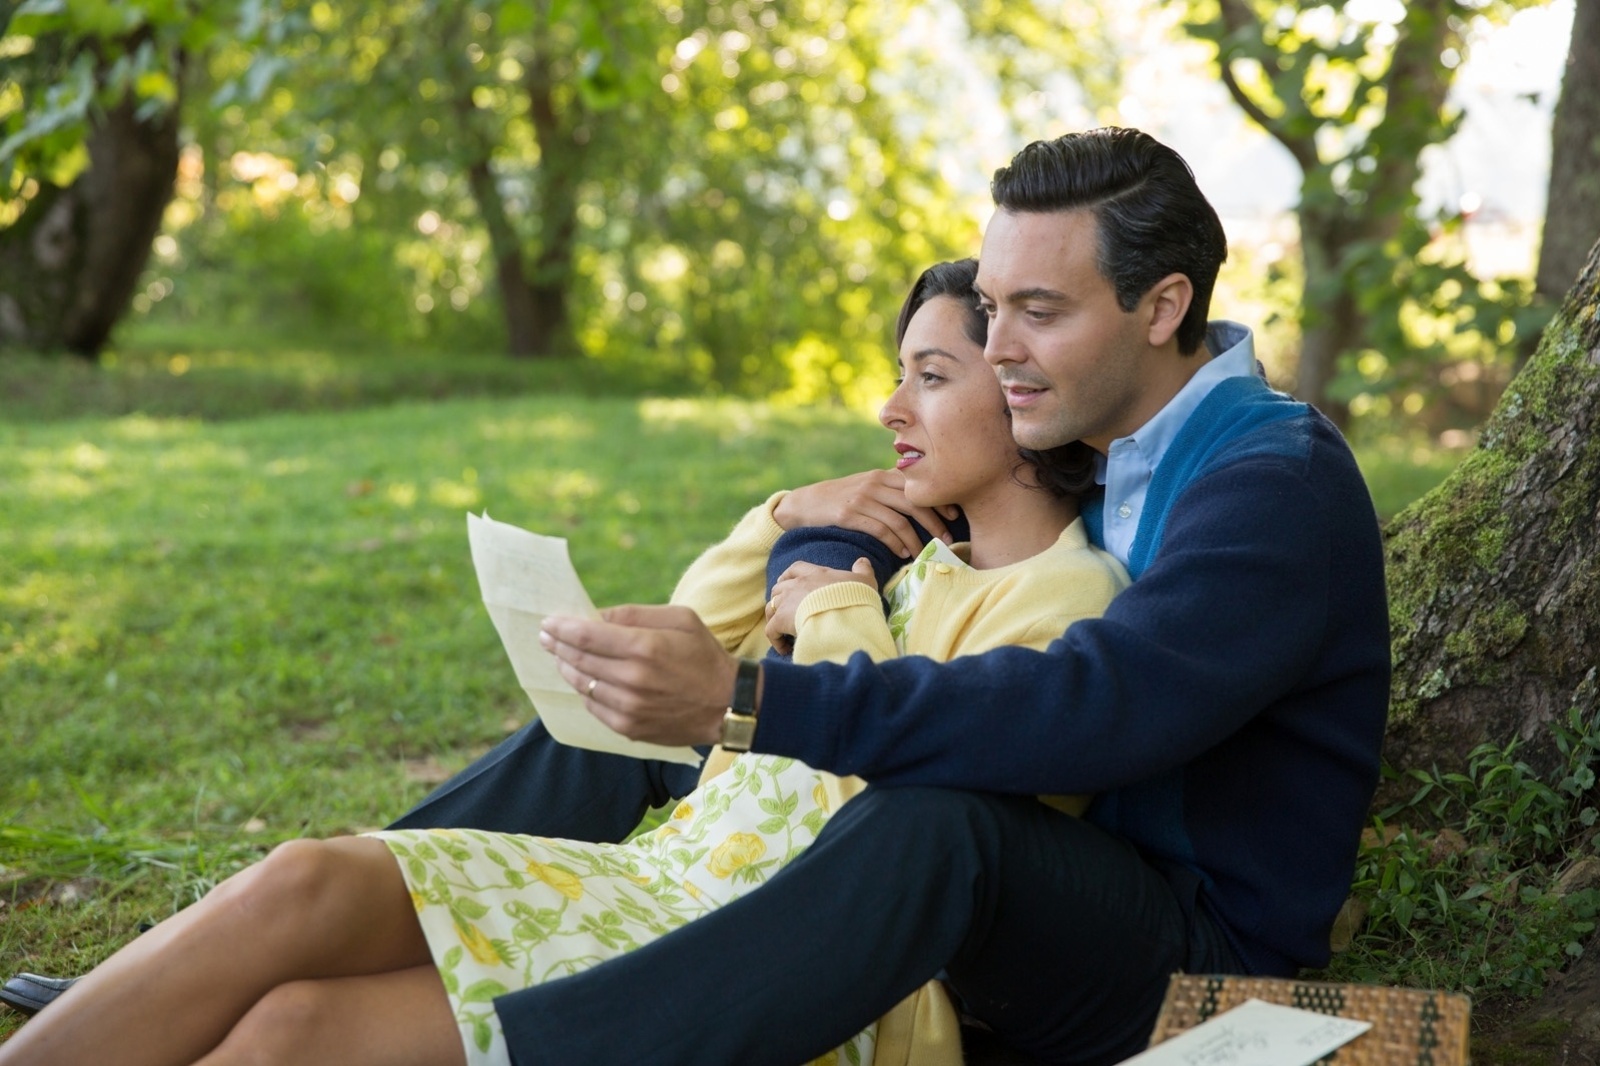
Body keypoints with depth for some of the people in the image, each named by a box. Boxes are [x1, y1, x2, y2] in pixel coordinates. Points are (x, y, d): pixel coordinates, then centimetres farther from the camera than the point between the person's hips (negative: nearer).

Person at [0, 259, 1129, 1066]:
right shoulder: (926, 554, 20)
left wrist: (836, 619, -5)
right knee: (304, 881, -18)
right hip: (676, 870, 8)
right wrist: (792, 522, 10)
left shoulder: (1066, 595, -5)